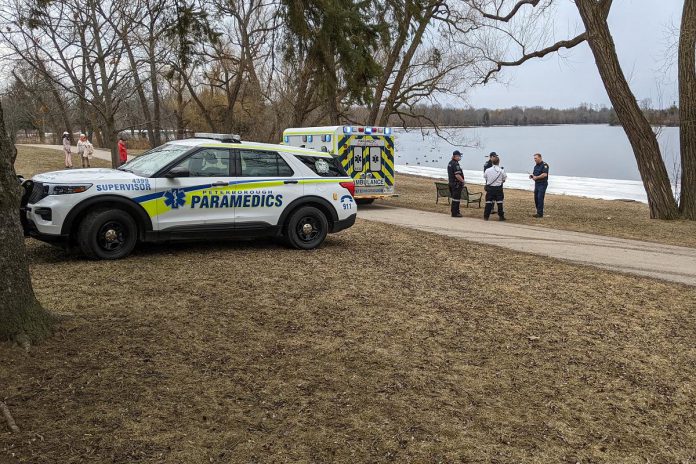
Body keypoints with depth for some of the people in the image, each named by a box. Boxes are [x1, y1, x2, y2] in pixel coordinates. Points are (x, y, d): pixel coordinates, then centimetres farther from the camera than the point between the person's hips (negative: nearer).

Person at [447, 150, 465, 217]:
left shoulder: (450, 163, 11)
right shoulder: (456, 164, -20)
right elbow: (457, 175, -25)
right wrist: (463, 181, -12)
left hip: (451, 183, 10)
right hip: (456, 184, -10)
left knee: (454, 198, 17)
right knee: (456, 199, -3)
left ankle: (456, 211, 26)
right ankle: (455, 213, 1)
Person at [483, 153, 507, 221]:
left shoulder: (488, 170, -6)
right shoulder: (501, 170, -7)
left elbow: (485, 177, 8)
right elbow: (504, 179, 3)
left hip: (490, 188, 1)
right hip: (498, 188, -1)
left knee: (488, 202, 5)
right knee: (499, 202, 5)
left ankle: (486, 216, 5)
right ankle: (501, 216, 9)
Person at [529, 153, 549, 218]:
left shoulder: (544, 165, -11)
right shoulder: (536, 166, 15)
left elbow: (545, 174, -22)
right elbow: (534, 173, 23)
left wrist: (536, 177, -23)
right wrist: (531, 175, 1)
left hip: (542, 184, -9)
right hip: (537, 184, 9)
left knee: (540, 198, -12)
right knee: (536, 198, 8)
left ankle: (540, 213, -9)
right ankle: (538, 212, 16)